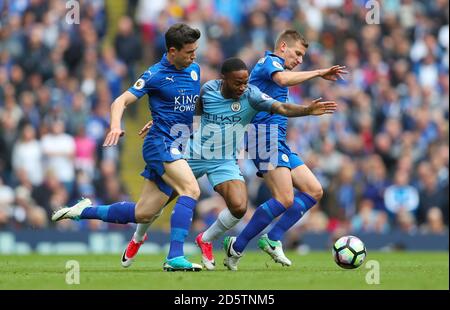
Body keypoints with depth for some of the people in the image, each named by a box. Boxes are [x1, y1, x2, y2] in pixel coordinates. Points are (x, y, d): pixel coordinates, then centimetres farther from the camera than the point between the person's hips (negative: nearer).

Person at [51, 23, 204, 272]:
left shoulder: (194, 70, 12)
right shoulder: (156, 75, -9)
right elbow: (121, 102, -13)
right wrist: (115, 126, -30)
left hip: (175, 147, 8)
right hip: (160, 143, -8)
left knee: (143, 214, 7)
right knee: (191, 189, -26)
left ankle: (85, 211, 24)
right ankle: (175, 257, -30)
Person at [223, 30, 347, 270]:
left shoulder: (273, 66, 26)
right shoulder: (269, 61, -5)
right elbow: (283, 79, -28)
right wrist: (317, 73, -24)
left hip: (278, 142, 11)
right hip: (265, 138, -11)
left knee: (314, 191, 4)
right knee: (284, 199, -20)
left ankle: (272, 240, 2)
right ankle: (237, 246, -11)